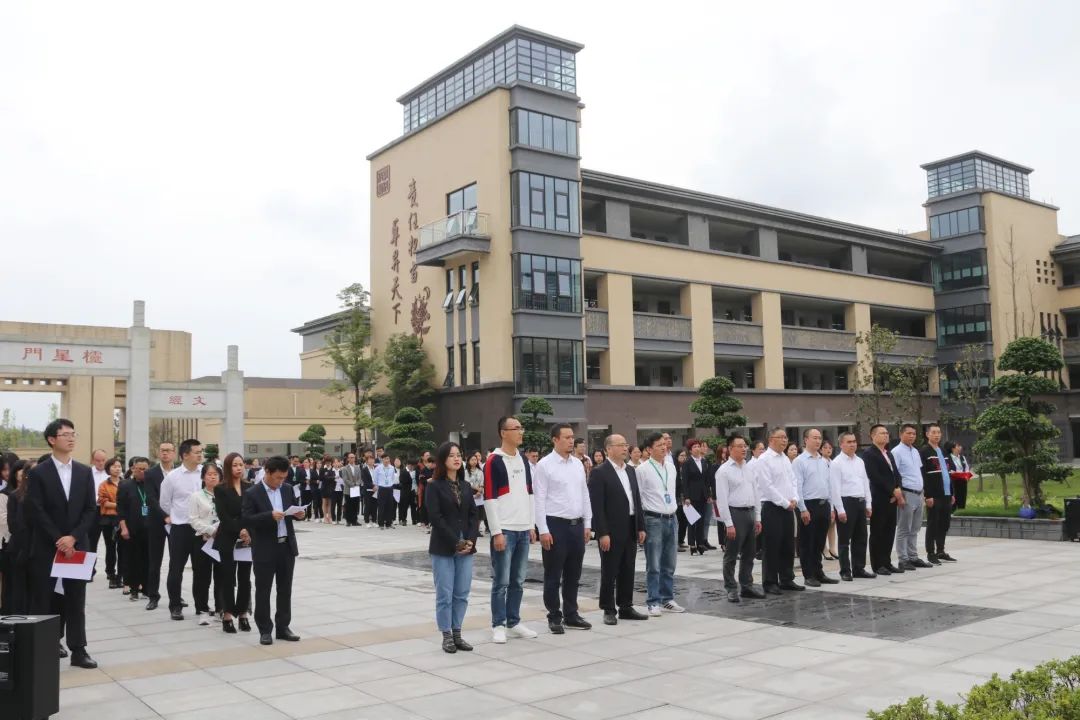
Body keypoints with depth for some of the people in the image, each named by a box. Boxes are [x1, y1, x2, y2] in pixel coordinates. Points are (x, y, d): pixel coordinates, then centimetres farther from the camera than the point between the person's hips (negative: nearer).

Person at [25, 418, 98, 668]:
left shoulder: (84, 472, 8)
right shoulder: (39, 473, -3)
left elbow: (91, 509, 3)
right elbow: (36, 511, -9)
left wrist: (72, 537, -10)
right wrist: (58, 540, -15)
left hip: (77, 545, 3)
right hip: (46, 547, -3)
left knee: (75, 600, 4)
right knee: (45, 599, 2)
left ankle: (78, 651, 6)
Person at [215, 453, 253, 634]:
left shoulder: (250, 488, 7)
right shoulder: (220, 490, -3)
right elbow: (223, 516, -10)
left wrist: (249, 533, -12)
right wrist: (239, 531, -18)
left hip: (248, 539, 3)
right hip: (227, 540, -3)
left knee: (245, 578, 5)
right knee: (228, 578, 0)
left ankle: (243, 615, 12)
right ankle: (227, 616, 7)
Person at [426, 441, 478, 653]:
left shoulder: (466, 486, 12)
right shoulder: (434, 486, -4)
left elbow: (473, 515, 8)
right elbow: (436, 517, -11)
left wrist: (470, 540, -8)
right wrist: (455, 542, -15)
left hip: (466, 547, 4)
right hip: (443, 548, -4)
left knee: (462, 594, 6)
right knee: (445, 594, 0)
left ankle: (457, 633, 15)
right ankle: (447, 636, 9)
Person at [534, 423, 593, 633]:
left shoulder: (578, 464, 10)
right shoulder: (544, 465, -8)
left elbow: (585, 495, 14)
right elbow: (539, 499, -11)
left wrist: (587, 524, 10)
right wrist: (543, 530, -15)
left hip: (577, 525, 6)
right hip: (555, 525, -6)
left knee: (573, 575, 13)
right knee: (553, 576, 3)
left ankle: (571, 615, 24)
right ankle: (554, 618, 14)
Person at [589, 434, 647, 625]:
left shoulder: (630, 471, 13)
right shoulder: (599, 472, -10)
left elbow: (637, 500, 16)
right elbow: (597, 506, -14)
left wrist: (641, 527, 10)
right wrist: (603, 533, -18)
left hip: (631, 530, 7)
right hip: (611, 531, -7)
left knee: (628, 572, 12)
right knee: (609, 573, 3)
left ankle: (626, 607, 22)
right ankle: (609, 610, 12)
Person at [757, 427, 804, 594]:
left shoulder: (786, 459, 13)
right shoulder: (764, 460, -12)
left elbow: (793, 481, 15)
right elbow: (767, 486, -16)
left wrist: (794, 499, -3)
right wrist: (786, 503, -14)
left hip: (788, 508, 8)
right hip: (772, 508, -7)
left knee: (788, 546, 12)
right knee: (772, 547, -2)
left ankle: (787, 580, 22)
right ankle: (770, 583, 7)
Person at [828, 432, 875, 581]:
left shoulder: (860, 461, 12)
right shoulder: (836, 463, -9)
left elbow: (866, 483, 15)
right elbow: (835, 488, -13)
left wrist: (869, 504, 10)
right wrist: (840, 510, -16)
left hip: (860, 502, 7)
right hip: (846, 502, -7)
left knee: (860, 539, 13)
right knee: (845, 540, 1)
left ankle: (859, 569, 23)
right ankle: (845, 571, 9)